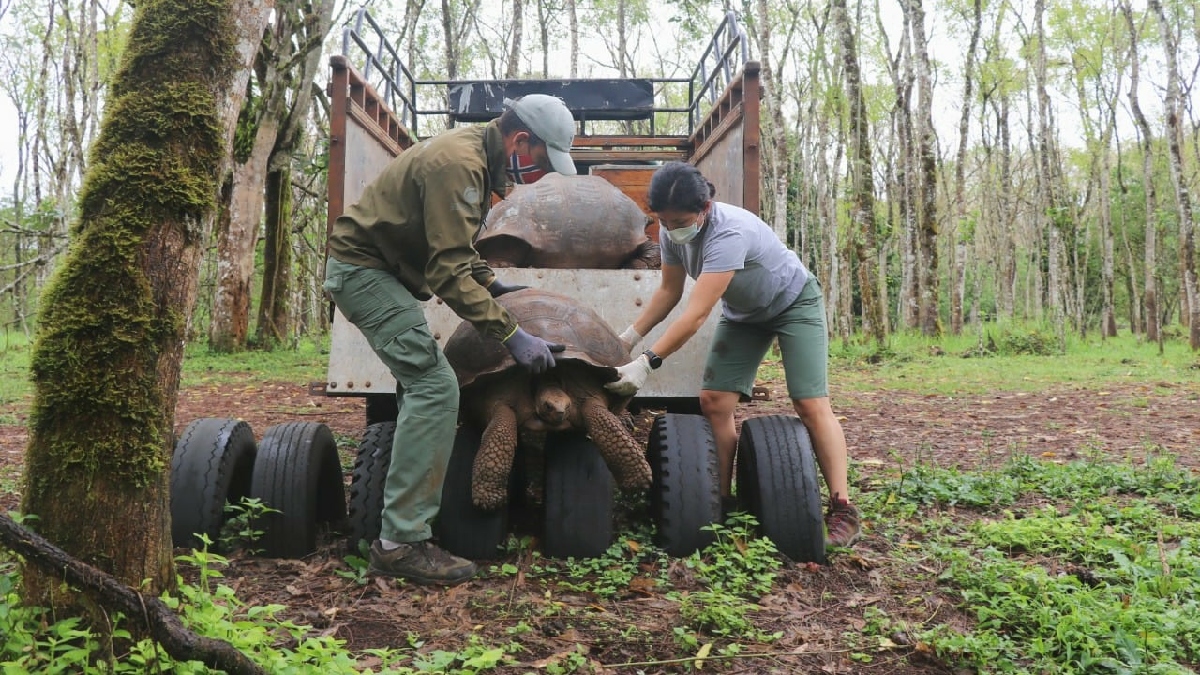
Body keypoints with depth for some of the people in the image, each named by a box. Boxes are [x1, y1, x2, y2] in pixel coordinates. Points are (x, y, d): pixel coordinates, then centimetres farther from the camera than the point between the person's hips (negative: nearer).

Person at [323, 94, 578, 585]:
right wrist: (511, 334, -28)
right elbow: (449, 273, -29)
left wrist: (490, 283, 16)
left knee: (421, 382, 17)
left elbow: (454, 243, 22)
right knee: (434, 386, -18)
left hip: (378, 266, 11)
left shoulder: (474, 153, 8)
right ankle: (401, 542, -15)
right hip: (362, 268, -11)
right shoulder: (459, 163, -24)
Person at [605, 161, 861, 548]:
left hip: (794, 303, -6)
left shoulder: (729, 233, -39)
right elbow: (669, 292, -2)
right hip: (743, 313, 7)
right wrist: (629, 336, -9)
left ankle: (842, 509, -7)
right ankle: (722, 500, 5)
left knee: (811, 404, -15)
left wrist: (646, 364, -44)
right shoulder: (672, 231, -16)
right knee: (713, 402, -5)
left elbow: (696, 316, -42)